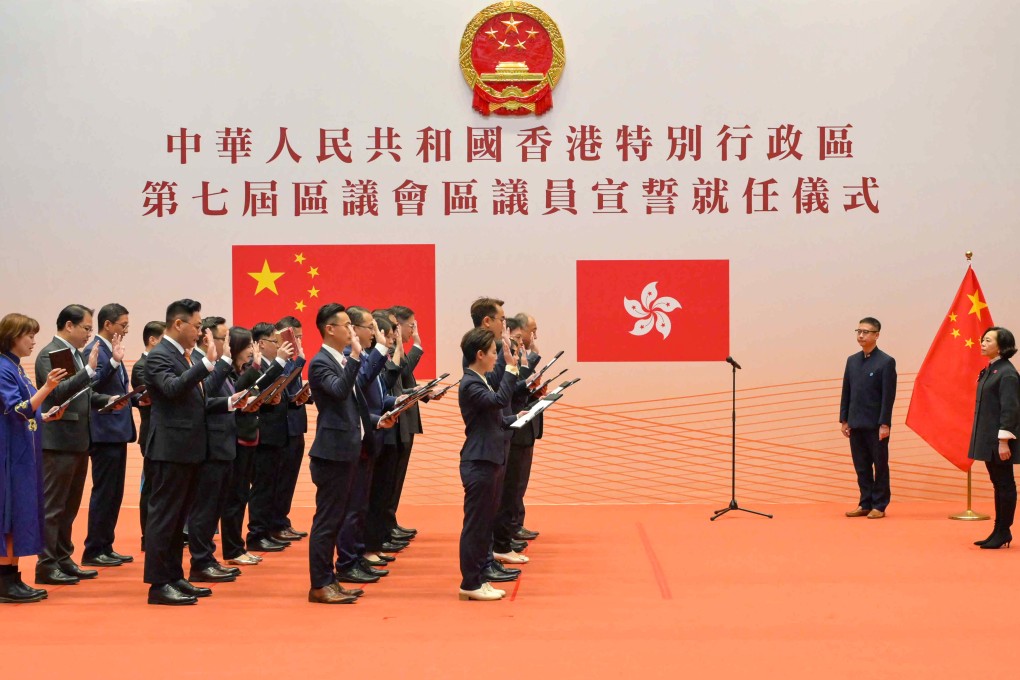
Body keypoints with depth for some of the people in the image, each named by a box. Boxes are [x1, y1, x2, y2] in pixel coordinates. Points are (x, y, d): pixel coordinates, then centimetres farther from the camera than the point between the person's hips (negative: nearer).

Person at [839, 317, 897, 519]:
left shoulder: (886, 362, -7)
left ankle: (879, 506, 11)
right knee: (861, 466, 10)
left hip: (876, 425, -5)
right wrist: (844, 420, 7)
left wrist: (884, 424, -14)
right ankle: (865, 504, 17)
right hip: (856, 424, 5)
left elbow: (888, 396, -10)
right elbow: (846, 393, 11)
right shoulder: (852, 360, 10)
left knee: (880, 466, 4)